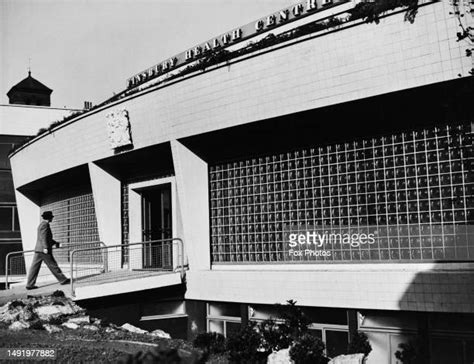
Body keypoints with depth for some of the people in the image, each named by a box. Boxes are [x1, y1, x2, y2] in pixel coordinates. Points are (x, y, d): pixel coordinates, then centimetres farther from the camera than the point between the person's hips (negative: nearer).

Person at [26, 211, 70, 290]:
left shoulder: (41, 224, 22)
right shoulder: (45, 224, -9)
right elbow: (43, 237, -19)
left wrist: (55, 243, 34)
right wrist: (45, 248, -25)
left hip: (38, 249, 10)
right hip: (44, 250, -9)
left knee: (35, 267, 4)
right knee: (53, 265, -1)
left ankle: (30, 284, 2)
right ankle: (62, 279, 6)